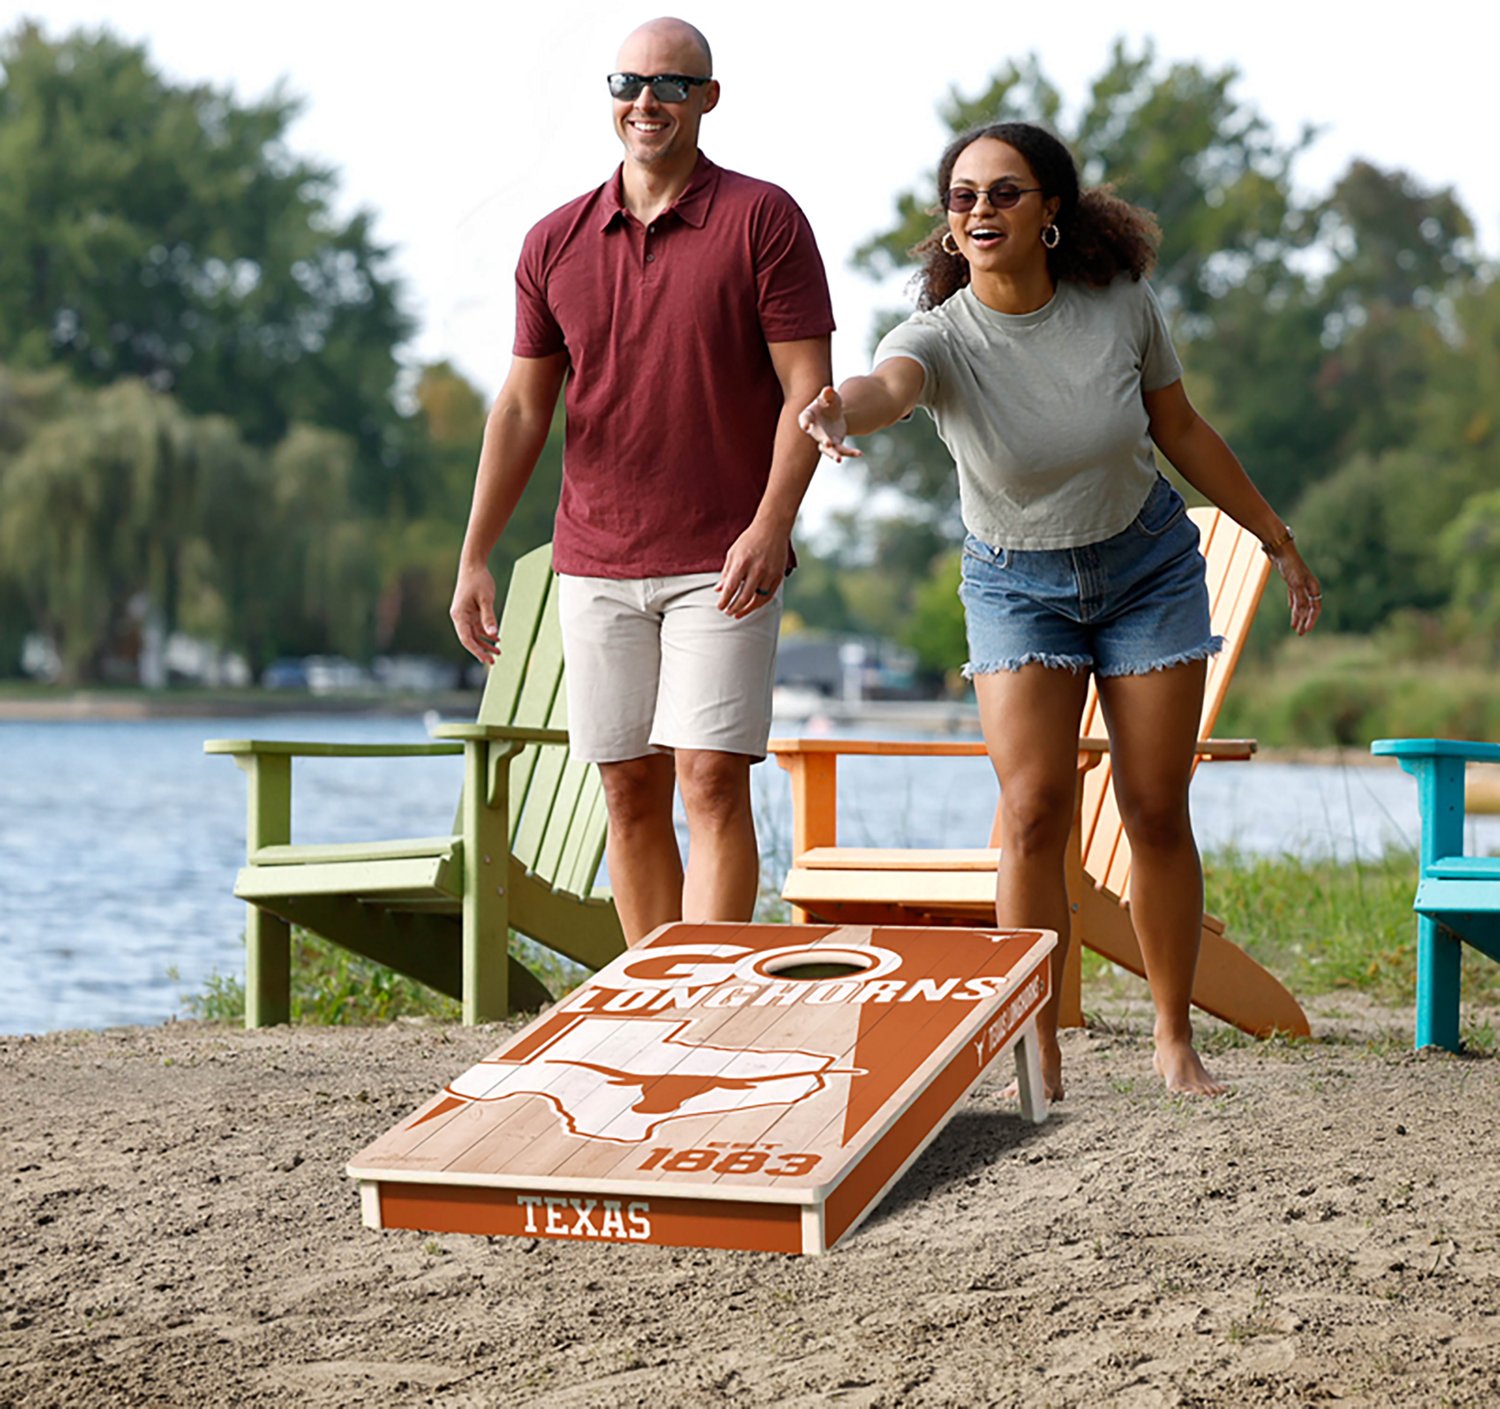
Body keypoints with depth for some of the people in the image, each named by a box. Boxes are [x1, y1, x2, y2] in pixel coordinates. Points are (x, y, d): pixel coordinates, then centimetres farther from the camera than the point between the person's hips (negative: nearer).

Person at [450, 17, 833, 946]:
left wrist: (771, 527, -18)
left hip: (723, 565, -4)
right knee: (630, 792, 6)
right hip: (595, 565, 4)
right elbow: (523, 408, 12)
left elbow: (808, 386, -6)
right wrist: (474, 559, 6)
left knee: (711, 781, -11)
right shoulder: (556, 243, 10)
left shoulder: (763, 220, -2)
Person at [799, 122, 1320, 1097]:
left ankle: (1176, 1041, 18)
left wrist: (1278, 539, 8)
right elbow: (889, 384, -48)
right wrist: (840, 406, -73)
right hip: (1018, 586, -1)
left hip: (1148, 566, 1)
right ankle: (1037, 1056, -3)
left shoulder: (1120, 303, -15)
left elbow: (1182, 431, 1)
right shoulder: (943, 337, -23)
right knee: (1034, 814, -14)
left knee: (1157, 812, 2)